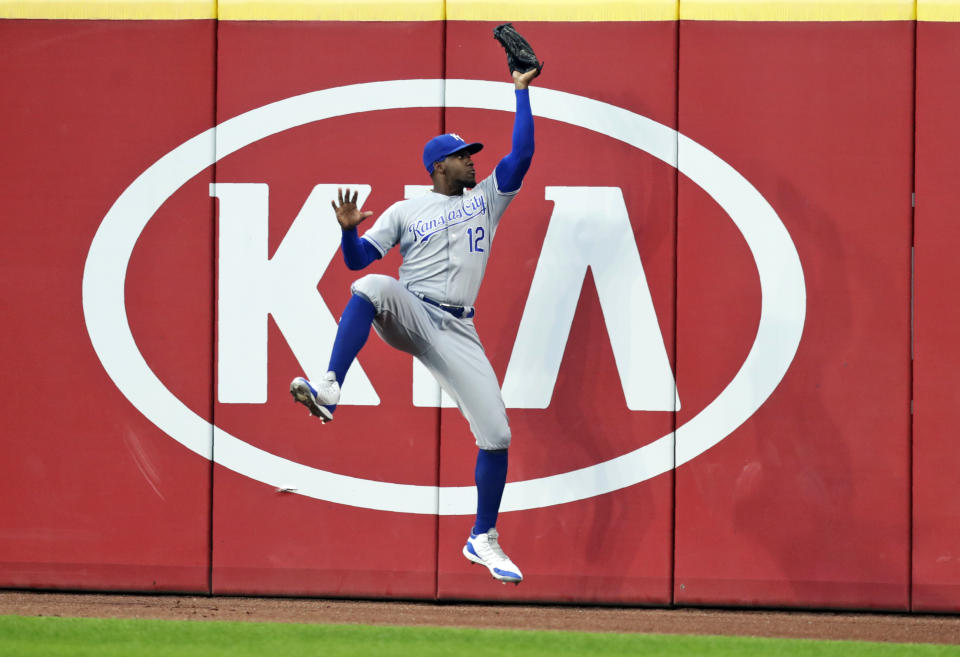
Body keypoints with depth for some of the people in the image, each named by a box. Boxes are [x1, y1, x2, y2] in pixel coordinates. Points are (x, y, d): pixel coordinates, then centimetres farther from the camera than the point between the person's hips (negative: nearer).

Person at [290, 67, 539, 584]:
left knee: (496, 434, -7)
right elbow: (357, 259, 7)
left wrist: (521, 91, 6)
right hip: (408, 315, -2)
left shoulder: (486, 198, 18)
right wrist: (349, 230, -14)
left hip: (456, 332, 2)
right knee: (372, 288, -38)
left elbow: (521, 154, 8)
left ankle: (483, 540, 9)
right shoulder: (404, 211, 12)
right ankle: (329, 390, -47)